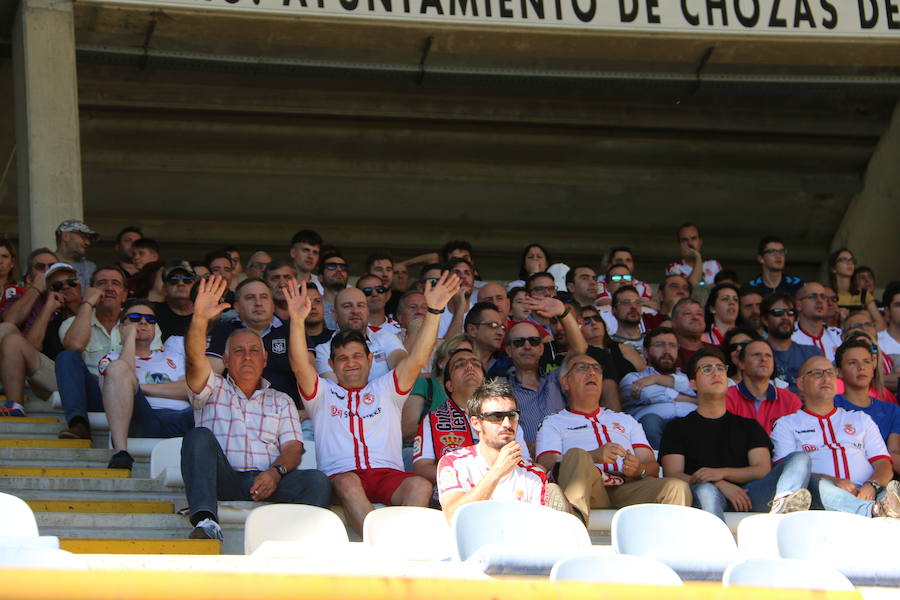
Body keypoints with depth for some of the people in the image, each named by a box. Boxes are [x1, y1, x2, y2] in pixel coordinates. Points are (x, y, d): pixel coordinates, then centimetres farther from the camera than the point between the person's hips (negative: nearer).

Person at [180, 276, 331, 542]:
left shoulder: (281, 401, 28)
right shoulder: (214, 389, 23)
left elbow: (293, 447, 13)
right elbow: (195, 360, 1)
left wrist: (276, 472, -11)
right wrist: (199, 319, -19)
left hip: (267, 480, 2)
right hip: (224, 479, -1)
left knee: (317, 482, -27)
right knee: (199, 436, -30)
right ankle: (205, 521, -48)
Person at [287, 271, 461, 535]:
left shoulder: (385, 389, 28)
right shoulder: (323, 393, 24)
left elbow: (417, 360, 15)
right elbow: (300, 365, 6)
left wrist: (434, 311, 3)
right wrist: (297, 320, -10)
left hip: (389, 475, 2)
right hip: (340, 474, -2)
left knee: (421, 485, -32)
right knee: (348, 484, -39)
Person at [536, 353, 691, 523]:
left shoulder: (626, 421, 36)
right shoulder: (554, 423, 24)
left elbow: (653, 466, 23)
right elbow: (546, 465, 4)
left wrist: (640, 469, -4)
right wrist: (594, 457, -13)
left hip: (627, 489, 3)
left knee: (677, 488, -28)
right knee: (576, 454, -37)